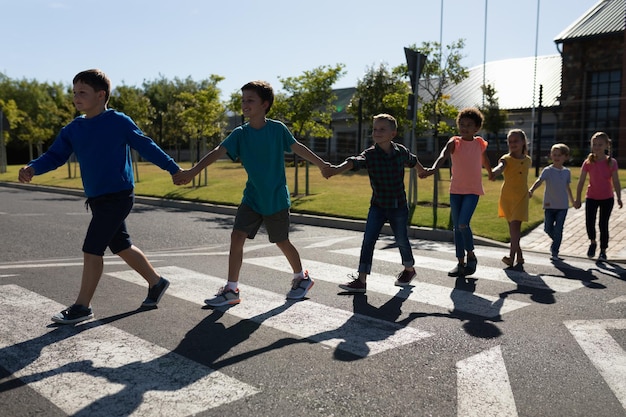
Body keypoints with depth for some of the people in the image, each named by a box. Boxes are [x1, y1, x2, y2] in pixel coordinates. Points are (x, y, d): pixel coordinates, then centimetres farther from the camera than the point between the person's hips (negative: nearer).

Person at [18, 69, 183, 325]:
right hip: (97, 198, 7)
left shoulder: (118, 121, -9)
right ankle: (156, 282, 34)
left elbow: (146, 147, -4)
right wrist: (32, 168, -15)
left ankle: (82, 307, 8)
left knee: (91, 250, -6)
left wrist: (174, 169, 1)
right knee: (122, 247, 16)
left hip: (118, 196, -7)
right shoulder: (73, 129, 8)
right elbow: (55, 156, 5)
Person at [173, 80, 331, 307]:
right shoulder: (240, 133, -3)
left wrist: (322, 165, 10)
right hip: (252, 197, 3)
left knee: (282, 242, 7)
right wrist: (192, 171, -26)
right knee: (237, 236, -6)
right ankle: (231, 290, 5)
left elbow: (298, 148, 2)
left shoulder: (277, 129, -9)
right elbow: (218, 152, -14)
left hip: (276, 198, -3)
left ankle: (302, 278, 33)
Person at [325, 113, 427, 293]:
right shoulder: (369, 154, -14)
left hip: (399, 206, 1)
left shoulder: (401, 151, -7)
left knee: (401, 239, 13)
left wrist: (422, 172, 37)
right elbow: (354, 162, -35)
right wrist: (336, 169, -56)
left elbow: (413, 161, 16)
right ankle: (361, 279, -3)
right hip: (378, 206, 0)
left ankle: (409, 270, 39)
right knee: (368, 240, -8)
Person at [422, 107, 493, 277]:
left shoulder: (480, 143, 2)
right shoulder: (454, 142, -5)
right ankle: (461, 263, 18)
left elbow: (484, 159, 24)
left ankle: (471, 255, 9)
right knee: (457, 227, 6)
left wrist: (490, 173, 42)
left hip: (473, 190, -1)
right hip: (456, 190, 1)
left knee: (463, 224, -17)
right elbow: (444, 155, -28)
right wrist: (433, 168, -48)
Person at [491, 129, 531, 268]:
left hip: (521, 197, 0)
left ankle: (512, 257, -11)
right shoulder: (506, 159, -8)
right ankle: (519, 256, 20)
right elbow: (500, 167, -33)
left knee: (515, 226, -13)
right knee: (512, 228, 7)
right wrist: (493, 173, -54)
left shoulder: (528, 160, 3)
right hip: (506, 196, 0)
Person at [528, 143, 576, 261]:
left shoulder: (567, 172, 6)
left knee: (558, 229, -3)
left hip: (562, 205, 1)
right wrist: (531, 190, -43)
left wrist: (573, 201, 29)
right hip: (549, 204, -1)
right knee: (548, 228, 3)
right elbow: (539, 181, -24)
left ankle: (554, 252, 6)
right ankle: (556, 242, 33)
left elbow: (567, 187, 19)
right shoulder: (547, 170, -6)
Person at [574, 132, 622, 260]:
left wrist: (619, 198, -5)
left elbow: (615, 182, -2)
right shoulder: (588, 162, -5)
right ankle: (593, 242, 19)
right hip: (591, 198, 1)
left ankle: (603, 251, 18)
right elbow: (581, 182, -2)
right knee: (589, 223, -10)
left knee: (603, 224, 4)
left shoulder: (611, 162, -7)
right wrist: (578, 199, -1)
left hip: (607, 198, -1)